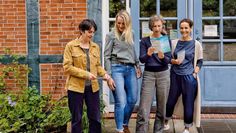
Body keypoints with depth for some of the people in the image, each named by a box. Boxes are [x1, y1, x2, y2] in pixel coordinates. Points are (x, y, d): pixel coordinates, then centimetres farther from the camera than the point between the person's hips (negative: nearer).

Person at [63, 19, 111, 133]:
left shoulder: (95, 47, 8)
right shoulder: (71, 46, -6)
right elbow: (67, 67, -11)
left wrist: (104, 74, -6)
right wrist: (85, 74, -18)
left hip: (92, 87, 4)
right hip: (76, 87, -4)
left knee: (95, 117, 10)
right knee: (76, 118, 7)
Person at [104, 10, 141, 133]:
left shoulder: (131, 34, 12)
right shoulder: (111, 35, -2)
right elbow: (107, 57, -5)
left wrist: (137, 66, 17)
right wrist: (108, 76, -10)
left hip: (130, 69, 5)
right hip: (117, 68, -5)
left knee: (132, 100, 8)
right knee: (121, 102, -7)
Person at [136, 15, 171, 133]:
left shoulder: (166, 40, 5)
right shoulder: (145, 41, 2)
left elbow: (168, 60, -3)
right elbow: (142, 59, -7)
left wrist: (162, 57, -25)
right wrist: (148, 54, -28)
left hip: (163, 74, 1)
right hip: (148, 74, -1)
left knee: (162, 106, 5)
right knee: (144, 107, -9)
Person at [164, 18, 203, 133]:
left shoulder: (196, 44, -1)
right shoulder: (174, 43, 4)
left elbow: (199, 61, 3)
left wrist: (195, 73, -9)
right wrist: (174, 61, -10)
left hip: (189, 77, -2)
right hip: (175, 76, 2)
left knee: (188, 103, 4)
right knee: (170, 101, 12)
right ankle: (166, 121, 35)